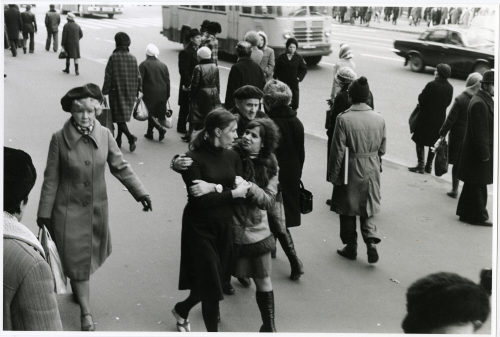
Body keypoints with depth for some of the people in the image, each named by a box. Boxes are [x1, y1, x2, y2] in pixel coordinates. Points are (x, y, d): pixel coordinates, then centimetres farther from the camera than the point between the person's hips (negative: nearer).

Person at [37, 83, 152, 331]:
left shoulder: (104, 135, -9)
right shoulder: (59, 139, -15)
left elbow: (120, 167, -1)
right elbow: (51, 179, -8)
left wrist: (140, 192, -9)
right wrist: (44, 212, -4)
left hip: (97, 208, 3)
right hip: (69, 209, -3)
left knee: (91, 255, 19)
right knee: (77, 260, 2)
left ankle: (77, 288, 46)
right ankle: (86, 312, 14)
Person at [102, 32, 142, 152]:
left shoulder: (113, 57, -11)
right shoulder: (133, 58, 2)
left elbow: (108, 76, -10)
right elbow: (138, 76, 4)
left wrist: (105, 91, -3)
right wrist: (138, 91, 13)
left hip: (117, 92, -5)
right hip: (130, 93, 5)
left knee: (119, 117, -2)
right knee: (123, 116, 16)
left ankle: (130, 136, -20)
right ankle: (118, 139, 24)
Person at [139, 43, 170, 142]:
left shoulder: (143, 65, -4)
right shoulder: (163, 65, 8)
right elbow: (168, 81, 9)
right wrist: (167, 95, 14)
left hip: (149, 94, -4)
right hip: (162, 94, 4)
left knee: (151, 113, 4)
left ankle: (161, 128, -15)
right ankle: (149, 133, 17)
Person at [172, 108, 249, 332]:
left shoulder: (232, 157, 2)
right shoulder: (194, 159, -16)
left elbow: (241, 192, -4)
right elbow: (198, 199, -21)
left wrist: (218, 190, -21)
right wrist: (232, 193, -19)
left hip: (225, 227, 6)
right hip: (200, 228, -6)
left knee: (213, 280, 16)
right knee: (210, 283, 0)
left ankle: (181, 310, 45)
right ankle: (212, 329, 23)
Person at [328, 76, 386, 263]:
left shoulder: (343, 119, -17)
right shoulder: (379, 119, -4)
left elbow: (338, 150, -13)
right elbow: (382, 149, 5)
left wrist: (333, 174, -3)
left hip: (350, 170, -3)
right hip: (372, 170, 3)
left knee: (348, 210, 13)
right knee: (368, 208, 17)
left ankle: (351, 247, 22)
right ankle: (371, 241, 1)